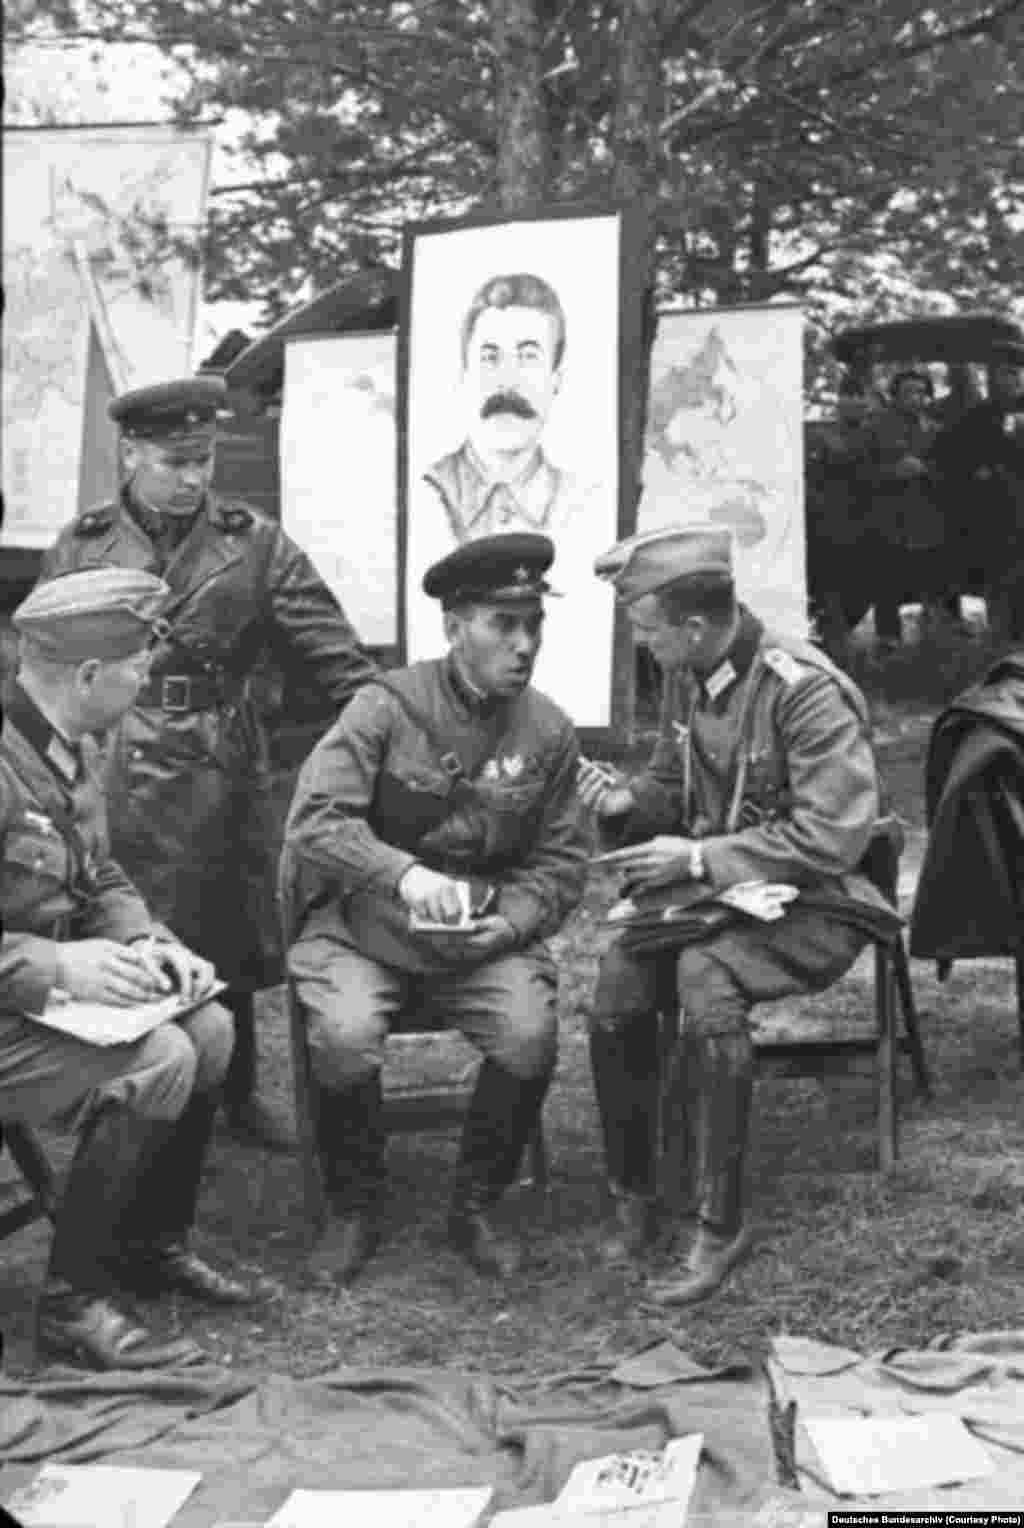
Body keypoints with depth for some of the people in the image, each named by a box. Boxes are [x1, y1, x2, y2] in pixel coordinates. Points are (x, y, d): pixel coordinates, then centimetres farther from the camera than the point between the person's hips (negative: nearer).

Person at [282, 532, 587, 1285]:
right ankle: (354, 1211, -2)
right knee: (346, 1036, -30)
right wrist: (404, 873, -34)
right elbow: (313, 820, -19)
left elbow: (562, 859, 6)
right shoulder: (388, 706, -10)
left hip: (488, 931, 2)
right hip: (361, 922, -2)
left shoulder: (549, 731, 1)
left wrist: (511, 921, -14)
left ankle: (475, 1208, 1)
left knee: (531, 1034, -25)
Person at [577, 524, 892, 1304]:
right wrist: (625, 802, -7)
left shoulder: (804, 690, -20)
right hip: (713, 890, 6)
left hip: (812, 905, -6)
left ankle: (722, 1224, -22)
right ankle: (633, 1200, -5)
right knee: (621, 976, -23)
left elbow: (831, 836, -22)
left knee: (704, 976, -35)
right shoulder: (687, 678, 2)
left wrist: (698, 858, -22)